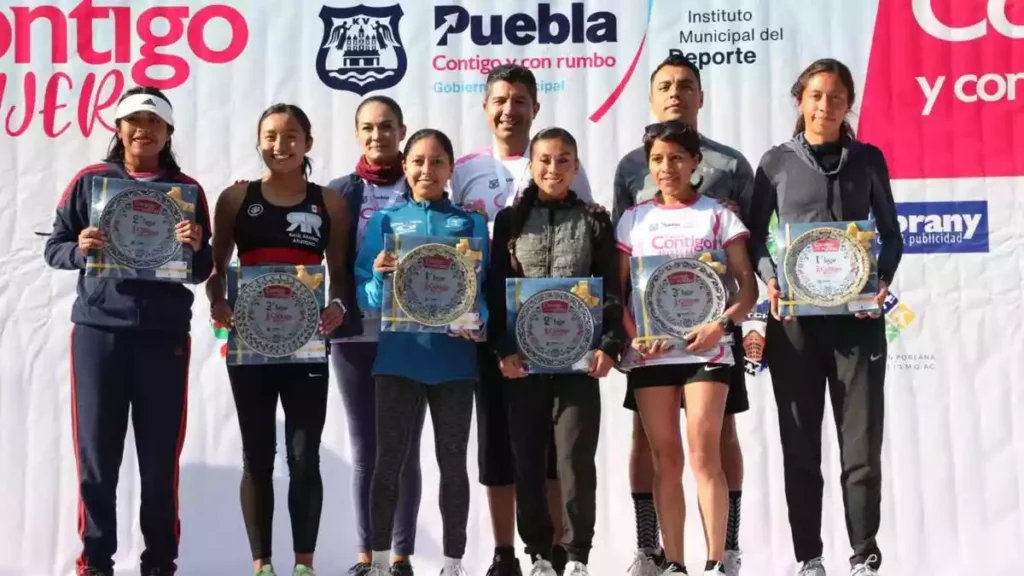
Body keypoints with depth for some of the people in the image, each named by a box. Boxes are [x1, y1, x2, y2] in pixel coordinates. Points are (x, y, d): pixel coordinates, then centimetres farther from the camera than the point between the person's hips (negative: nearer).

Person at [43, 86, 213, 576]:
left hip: (164, 334, 0)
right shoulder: (90, 181, 6)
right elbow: (54, 249, 6)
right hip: (98, 330, 0)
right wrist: (79, 249, -15)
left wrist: (196, 248, -14)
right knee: (97, 452, 2)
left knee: (160, 455, 3)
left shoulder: (187, 189, 7)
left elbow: (202, 272, 7)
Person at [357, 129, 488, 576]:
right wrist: (379, 274, -21)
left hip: (453, 355, 0)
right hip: (399, 354, 0)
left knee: (453, 461, 7)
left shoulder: (470, 223, 9)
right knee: (389, 459, 4)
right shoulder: (385, 220, 7)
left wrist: (475, 320, -19)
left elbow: (482, 285, 2)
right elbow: (365, 293, 1)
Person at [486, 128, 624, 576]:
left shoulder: (594, 221, 8)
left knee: (576, 457, -3)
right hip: (522, 357, 1)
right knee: (527, 458, 4)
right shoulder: (511, 220, 9)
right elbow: (495, 290, 4)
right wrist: (502, 348, -7)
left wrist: (609, 345, -8)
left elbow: (612, 291, 4)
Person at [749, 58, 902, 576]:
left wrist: (883, 281, -5)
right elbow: (753, 237, 7)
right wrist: (771, 281, -11)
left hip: (857, 316, 1)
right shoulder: (777, 162, 5)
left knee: (862, 442, 0)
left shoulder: (868, 160, 9)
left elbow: (890, 234, 13)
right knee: (800, 445, 5)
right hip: (794, 318, 0)